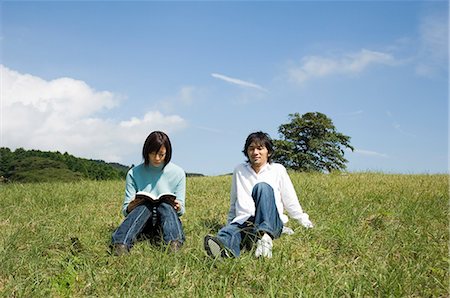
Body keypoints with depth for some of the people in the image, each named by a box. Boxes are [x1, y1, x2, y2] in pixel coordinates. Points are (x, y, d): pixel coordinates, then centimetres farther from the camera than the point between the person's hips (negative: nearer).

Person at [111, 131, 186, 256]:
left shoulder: (178, 173, 3)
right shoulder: (134, 173, 2)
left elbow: (181, 210, 4)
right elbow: (125, 209, 1)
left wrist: (178, 208, -20)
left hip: (167, 221, 0)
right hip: (143, 225, 0)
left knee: (165, 205, -31)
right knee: (144, 206, -32)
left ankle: (174, 245, -59)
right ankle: (120, 245, -55)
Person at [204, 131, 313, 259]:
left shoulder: (278, 170, 11)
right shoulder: (239, 170, 16)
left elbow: (290, 201, 15)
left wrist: (305, 222, 14)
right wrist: (230, 223, 29)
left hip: (271, 224, -1)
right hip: (244, 222, 2)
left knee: (262, 187, -30)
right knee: (227, 231, -35)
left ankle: (265, 236, -50)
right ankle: (224, 248, -72)